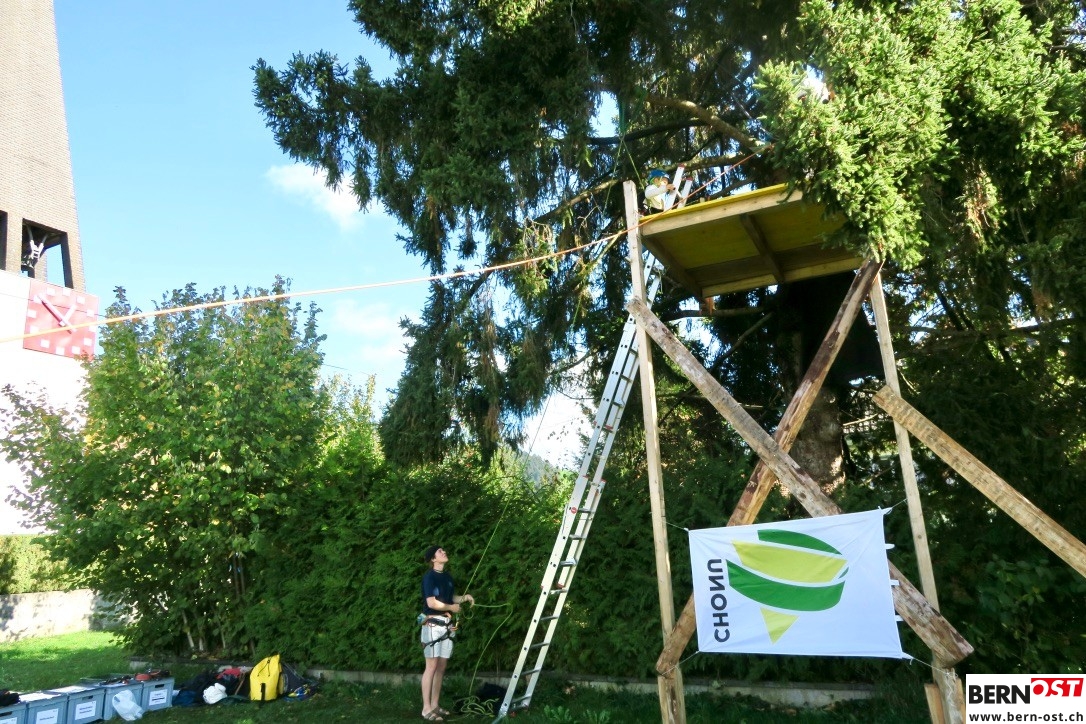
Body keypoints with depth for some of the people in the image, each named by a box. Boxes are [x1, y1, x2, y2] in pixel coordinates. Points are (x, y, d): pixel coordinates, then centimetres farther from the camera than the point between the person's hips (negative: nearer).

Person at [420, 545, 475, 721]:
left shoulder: (448, 577, 14)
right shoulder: (429, 577, -9)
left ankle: (435, 705, 15)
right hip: (433, 625, -7)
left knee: (441, 667, 9)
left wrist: (465, 598, 6)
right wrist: (452, 607, -6)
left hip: (446, 625, 7)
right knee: (432, 666, -7)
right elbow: (432, 603, -17)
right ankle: (426, 709, -2)